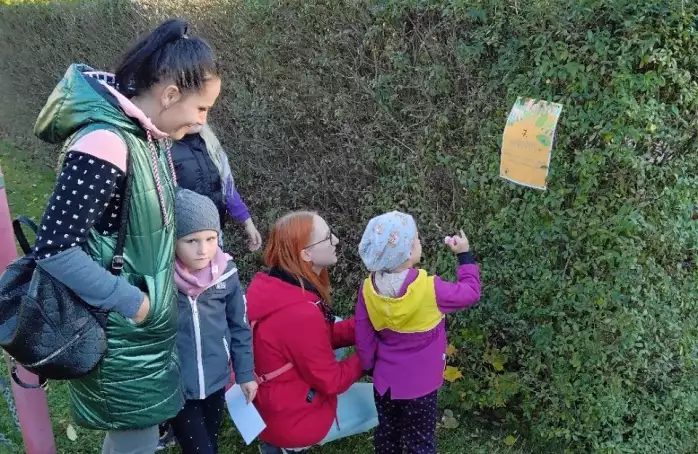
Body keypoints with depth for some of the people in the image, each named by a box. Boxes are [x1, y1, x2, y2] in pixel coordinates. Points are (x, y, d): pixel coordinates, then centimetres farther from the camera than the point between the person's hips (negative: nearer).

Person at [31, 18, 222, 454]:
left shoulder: (147, 132, -1)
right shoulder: (104, 144, -29)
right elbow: (54, 249, -29)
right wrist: (131, 302, -21)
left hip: (147, 318, 8)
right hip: (121, 331, -8)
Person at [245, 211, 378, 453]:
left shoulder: (273, 285, -7)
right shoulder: (300, 314, -33)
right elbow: (332, 381, -19)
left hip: (269, 399, 7)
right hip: (291, 418, -7)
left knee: (339, 325, 14)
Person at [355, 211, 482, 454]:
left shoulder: (368, 289, -14)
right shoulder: (429, 288, -27)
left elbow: (363, 339, -4)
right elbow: (471, 292, -10)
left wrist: (369, 365, 13)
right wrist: (464, 255, 1)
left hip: (385, 380, 4)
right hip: (420, 385, -4)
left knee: (387, 434, 23)